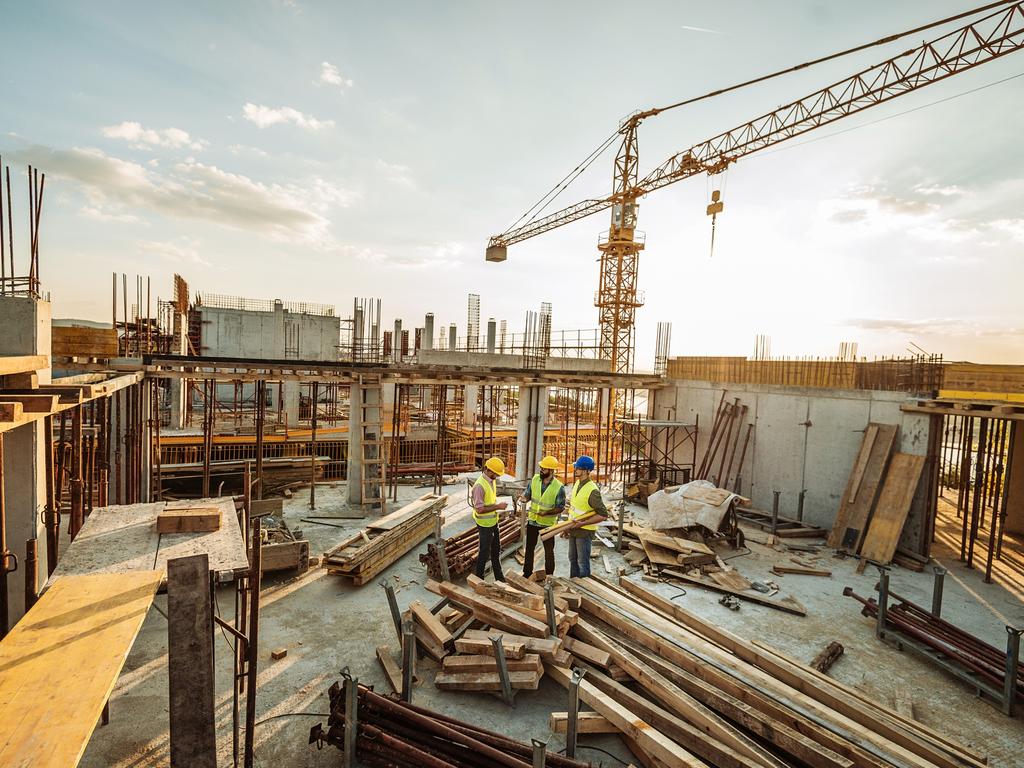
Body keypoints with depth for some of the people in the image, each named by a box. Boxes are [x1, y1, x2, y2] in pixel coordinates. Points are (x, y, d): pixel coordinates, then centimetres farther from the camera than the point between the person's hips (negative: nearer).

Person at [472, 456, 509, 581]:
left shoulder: (492, 480, 1)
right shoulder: (480, 485, -28)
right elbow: (479, 509, -27)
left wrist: (499, 504, 3)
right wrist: (498, 507, -24)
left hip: (493, 521, 9)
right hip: (484, 524, -9)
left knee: (496, 550, 21)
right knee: (484, 552, 6)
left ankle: (499, 577, 37)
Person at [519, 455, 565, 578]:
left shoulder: (559, 487, -19)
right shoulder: (535, 479, -6)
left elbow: (560, 507, -13)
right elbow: (527, 494, 3)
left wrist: (546, 512, -27)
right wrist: (523, 498, -20)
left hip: (548, 523, -4)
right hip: (532, 521, 4)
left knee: (549, 551, 11)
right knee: (529, 548, 16)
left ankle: (549, 576, 29)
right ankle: (527, 573, 33)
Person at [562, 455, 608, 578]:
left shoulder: (592, 491, -24)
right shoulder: (577, 483, 2)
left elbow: (603, 515, -22)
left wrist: (582, 523, -23)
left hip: (584, 531, -8)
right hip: (573, 529, 8)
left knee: (583, 562, 5)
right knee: (572, 559, 21)